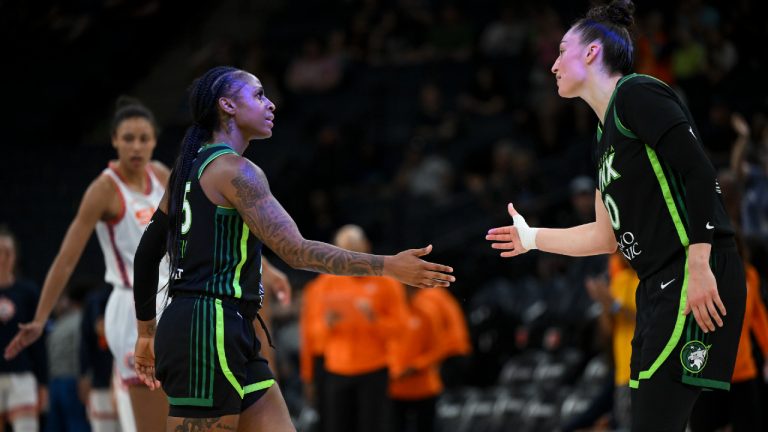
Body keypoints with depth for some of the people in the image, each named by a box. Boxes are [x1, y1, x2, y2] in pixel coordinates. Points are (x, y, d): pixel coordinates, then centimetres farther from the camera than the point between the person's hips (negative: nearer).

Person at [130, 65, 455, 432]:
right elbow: (295, 251, -18)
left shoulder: (192, 168, 17)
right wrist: (387, 267, -17)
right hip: (207, 332, -10)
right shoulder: (233, 170, -12)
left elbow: (147, 253, 23)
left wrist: (147, 333, 31)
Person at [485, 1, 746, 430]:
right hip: (660, 286, 10)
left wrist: (698, 267, -24)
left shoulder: (636, 93, -7)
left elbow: (699, 173, -17)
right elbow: (610, 235, 27)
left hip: (695, 283, -10)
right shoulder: (605, 133, 21)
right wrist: (534, 238, 34)